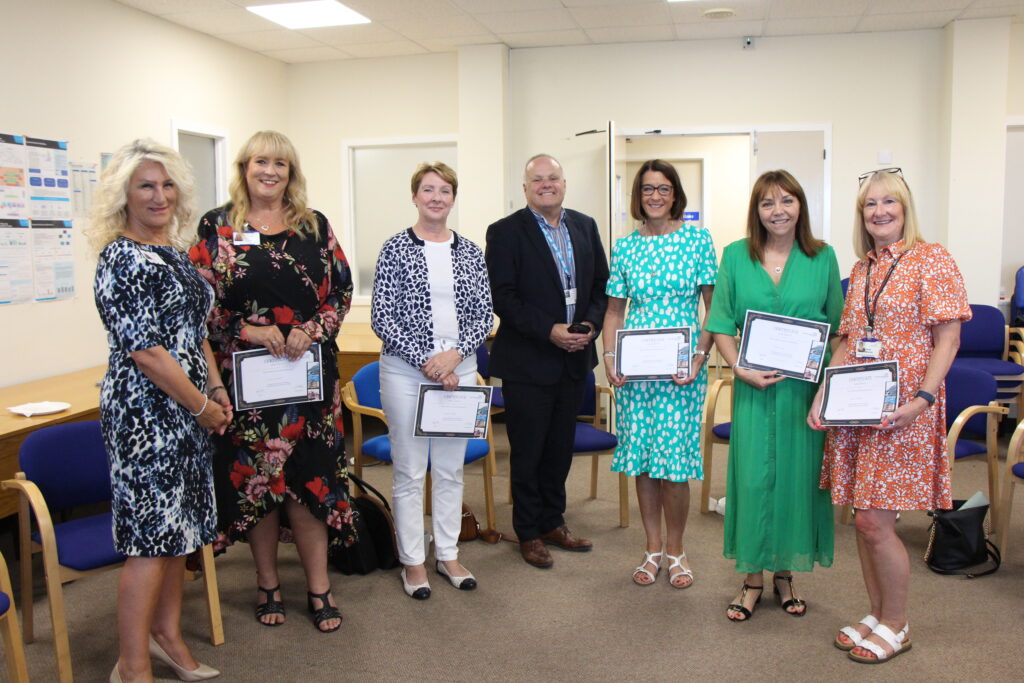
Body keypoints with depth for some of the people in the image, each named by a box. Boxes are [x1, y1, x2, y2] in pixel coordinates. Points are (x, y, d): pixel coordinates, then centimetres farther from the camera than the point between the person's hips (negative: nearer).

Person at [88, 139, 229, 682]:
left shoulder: (177, 252, 13)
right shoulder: (122, 258, -14)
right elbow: (143, 349, -19)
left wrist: (217, 387, 9)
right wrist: (202, 404, -13)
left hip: (186, 409, 9)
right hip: (145, 411, -9)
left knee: (179, 526, 15)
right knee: (151, 538, -2)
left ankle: (166, 636, 31)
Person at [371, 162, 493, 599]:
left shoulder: (470, 252, 7)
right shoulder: (395, 249, -3)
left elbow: (484, 315, 5)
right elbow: (381, 317, -7)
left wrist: (454, 354, -11)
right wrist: (426, 360, -13)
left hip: (459, 369, 3)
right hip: (406, 370, -3)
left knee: (451, 468, 12)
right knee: (410, 470, 4)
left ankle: (448, 554, 26)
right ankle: (413, 560, 19)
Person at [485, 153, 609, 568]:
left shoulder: (585, 227, 9)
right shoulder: (505, 232, -8)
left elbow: (601, 283, 10)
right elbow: (502, 298, -14)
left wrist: (590, 324, -7)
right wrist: (549, 330, -20)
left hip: (574, 359, 5)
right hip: (527, 362, -5)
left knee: (560, 447, 16)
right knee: (527, 452, 6)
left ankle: (553, 522, 32)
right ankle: (529, 534, 21)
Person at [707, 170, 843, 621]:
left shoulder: (823, 257, 4)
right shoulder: (735, 257, 4)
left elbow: (838, 327, 6)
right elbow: (721, 326, 2)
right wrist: (740, 368, -12)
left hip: (807, 388, 1)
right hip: (754, 388, 0)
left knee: (798, 475, 7)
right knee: (752, 476, 2)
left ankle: (786, 572, 26)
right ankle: (752, 578, 17)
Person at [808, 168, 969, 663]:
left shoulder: (932, 260, -5)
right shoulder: (861, 270, 13)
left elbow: (947, 338, -9)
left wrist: (923, 398, -20)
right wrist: (823, 394, 3)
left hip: (902, 412, -6)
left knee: (876, 522, -5)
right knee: (864, 520, 10)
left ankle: (896, 626, 16)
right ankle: (876, 615, 27)